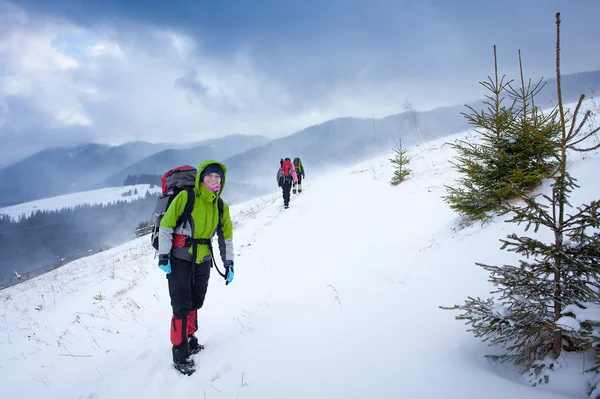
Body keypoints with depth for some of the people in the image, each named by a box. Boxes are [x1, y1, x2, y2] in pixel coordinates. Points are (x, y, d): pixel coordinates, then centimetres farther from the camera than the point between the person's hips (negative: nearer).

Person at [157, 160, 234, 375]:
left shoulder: (221, 207, 4)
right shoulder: (185, 197, -13)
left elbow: (226, 236, 11)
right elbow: (166, 226, -11)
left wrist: (229, 264, 7)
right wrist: (163, 256, -13)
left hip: (203, 260, 5)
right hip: (180, 259, -5)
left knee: (195, 303, 14)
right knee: (182, 305, -4)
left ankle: (189, 338, 35)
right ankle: (180, 353, 7)